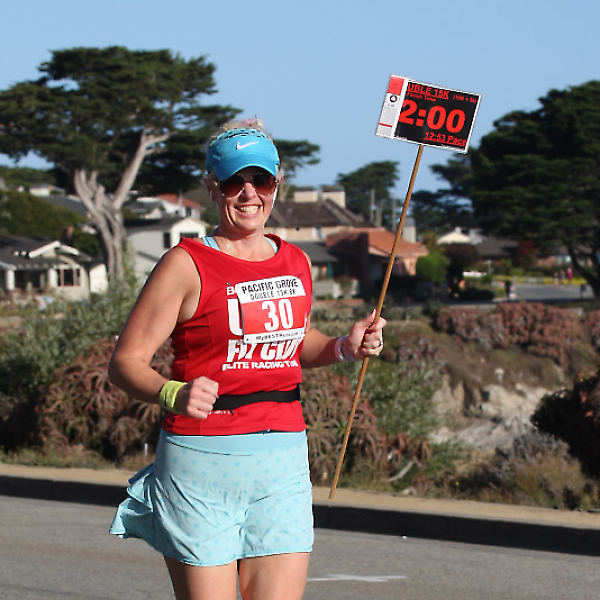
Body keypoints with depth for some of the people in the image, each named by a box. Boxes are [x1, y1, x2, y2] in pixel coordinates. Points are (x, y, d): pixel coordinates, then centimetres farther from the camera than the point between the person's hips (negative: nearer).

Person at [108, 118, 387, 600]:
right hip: (203, 461, -5)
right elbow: (126, 361, -8)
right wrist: (173, 394, -28)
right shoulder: (187, 264, -6)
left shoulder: (295, 262, 12)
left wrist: (345, 347, 10)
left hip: (283, 464, 5)